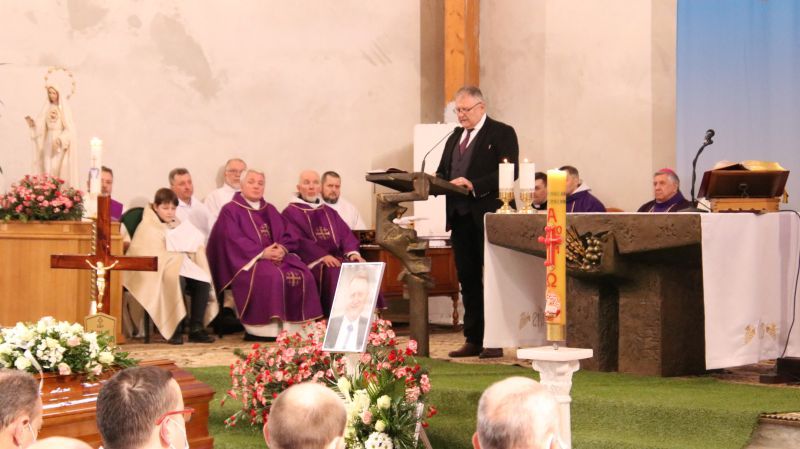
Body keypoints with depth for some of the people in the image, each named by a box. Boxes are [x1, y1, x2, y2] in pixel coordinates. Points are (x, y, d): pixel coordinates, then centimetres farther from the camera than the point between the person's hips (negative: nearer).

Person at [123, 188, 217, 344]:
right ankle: (175, 330, -30)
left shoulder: (177, 225, 22)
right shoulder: (147, 227, 1)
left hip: (181, 267, 6)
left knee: (203, 282, -22)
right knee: (177, 281, -38)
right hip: (156, 271, -6)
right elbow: (153, 256, -12)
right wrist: (177, 254, -16)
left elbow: (193, 248, 19)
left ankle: (196, 329, -19)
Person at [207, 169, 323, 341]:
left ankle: (293, 325, -20)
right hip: (248, 260, -6)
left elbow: (288, 235, 13)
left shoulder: (270, 210, 21)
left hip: (277, 257, 6)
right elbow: (234, 240, -10)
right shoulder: (230, 210, 4)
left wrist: (282, 249, -11)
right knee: (272, 276, -36)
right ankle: (262, 328, -35)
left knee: (303, 275, -21)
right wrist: (261, 253, -20)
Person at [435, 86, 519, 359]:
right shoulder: (455, 138, 20)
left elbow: (510, 172, -14)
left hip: (488, 217, -7)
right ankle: (473, 340, 12)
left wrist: (473, 185, -22)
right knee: (468, 280, 8)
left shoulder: (502, 134, -2)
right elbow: (442, 172, 22)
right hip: (460, 217, 7)